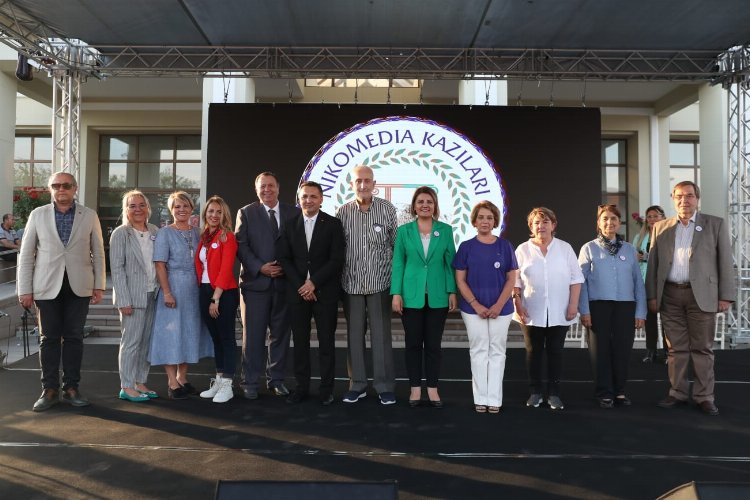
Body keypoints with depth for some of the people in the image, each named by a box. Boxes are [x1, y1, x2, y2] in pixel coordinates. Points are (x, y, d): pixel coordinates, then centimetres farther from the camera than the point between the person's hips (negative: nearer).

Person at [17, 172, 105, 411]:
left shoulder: (89, 216, 4)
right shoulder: (38, 215, 5)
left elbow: (98, 252, 6)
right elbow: (26, 254, 4)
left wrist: (99, 285, 0)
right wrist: (25, 289, -1)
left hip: (79, 286, 0)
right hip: (48, 286, 0)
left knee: (74, 337, 5)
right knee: (49, 338, 6)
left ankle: (71, 388, 15)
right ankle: (50, 389, 15)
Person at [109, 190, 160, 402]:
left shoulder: (155, 231, 10)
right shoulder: (121, 233, -4)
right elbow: (117, 268, -9)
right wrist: (124, 300, -14)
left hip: (152, 295, 5)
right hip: (132, 296, -5)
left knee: (147, 341, 9)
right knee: (131, 341, -2)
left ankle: (140, 383, 20)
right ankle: (127, 387, 8)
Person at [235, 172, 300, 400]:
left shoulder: (294, 213, 8)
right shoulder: (246, 213, 5)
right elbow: (241, 245, -2)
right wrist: (260, 267, -13)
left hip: (284, 282, 2)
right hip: (256, 281, -2)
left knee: (280, 333, 9)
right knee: (253, 334, 1)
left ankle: (276, 379, 20)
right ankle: (250, 382, 11)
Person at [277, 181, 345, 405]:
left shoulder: (333, 224, 0)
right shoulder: (290, 225, 8)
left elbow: (337, 259, -6)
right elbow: (284, 258, 5)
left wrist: (313, 282, -12)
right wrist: (301, 285, -7)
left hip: (325, 291, -2)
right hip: (297, 291, 3)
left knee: (326, 341, 2)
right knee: (300, 340, 6)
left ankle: (327, 389, 12)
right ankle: (301, 387, 16)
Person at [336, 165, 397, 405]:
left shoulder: (387, 209, -1)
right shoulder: (343, 212, 2)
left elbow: (396, 244, 4)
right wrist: (338, 277, 5)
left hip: (380, 282, -2)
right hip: (351, 283, 2)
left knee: (381, 335, 2)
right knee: (354, 335, 9)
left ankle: (385, 386, 13)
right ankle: (357, 384, 21)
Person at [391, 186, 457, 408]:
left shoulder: (445, 230, 3)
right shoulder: (404, 230, 2)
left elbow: (450, 262, 4)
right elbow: (398, 263, 1)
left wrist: (452, 292, -2)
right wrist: (396, 293, -5)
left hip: (437, 296, 0)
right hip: (411, 295, 0)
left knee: (433, 344, 7)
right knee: (413, 343, 7)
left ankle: (433, 389, 18)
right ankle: (415, 388, 19)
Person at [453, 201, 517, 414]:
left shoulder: (505, 246, 3)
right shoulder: (466, 247, 1)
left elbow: (511, 279, 2)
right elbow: (460, 280, 0)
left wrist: (499, 305, -9)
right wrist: (475, 304, -11)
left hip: (500, 308, 1)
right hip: (473, 308, 0)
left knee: (497, 352, 5)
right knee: (479, 351, 5)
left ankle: (494, 399, 14)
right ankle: (481, 398, 13)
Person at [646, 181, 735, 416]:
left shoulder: (716, 224, 5)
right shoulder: (661, 227, 10)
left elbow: (725, 262, 1)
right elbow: (653, 263, 9)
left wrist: (726, 296, -4)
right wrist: (652, 296, 4)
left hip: (702, 295, -2)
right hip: (670, 295, 2)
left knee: (702, 348, 4)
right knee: (676, 348, 8)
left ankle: (704, 397, 12)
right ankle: (678, 393, 17)